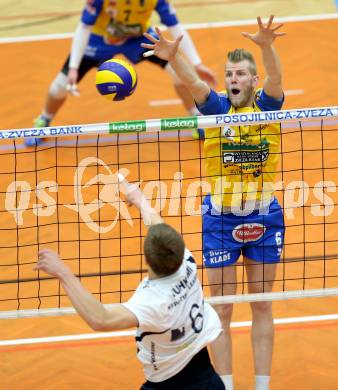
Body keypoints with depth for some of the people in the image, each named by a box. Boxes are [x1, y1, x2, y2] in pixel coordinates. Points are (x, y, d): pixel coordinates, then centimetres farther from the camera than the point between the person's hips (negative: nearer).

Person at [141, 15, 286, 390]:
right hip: (219, 218, -1)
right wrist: (173, 57, -44)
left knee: (262, 306, 10)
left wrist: (266, 46, -46)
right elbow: (193, 82, -22)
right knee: (221, 309, 2)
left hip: (264, 217, 1)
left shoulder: (267, 105, -2)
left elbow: (275, 79, -23)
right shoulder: (216, 106, -3)